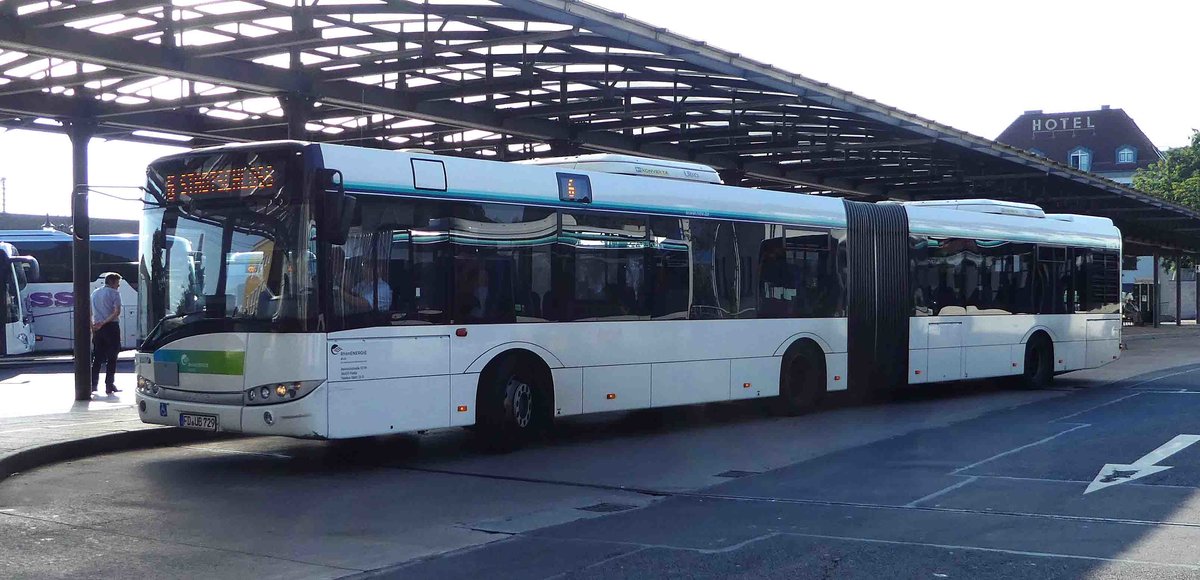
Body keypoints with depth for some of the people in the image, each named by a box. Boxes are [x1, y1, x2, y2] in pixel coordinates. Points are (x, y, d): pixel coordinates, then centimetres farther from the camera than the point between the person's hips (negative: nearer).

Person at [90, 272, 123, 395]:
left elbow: (90, 313, 14)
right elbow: (117, 312, -17)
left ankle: (93, 385, 11)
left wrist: (93, 327, 12)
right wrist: (104, 323, -15)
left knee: (97, 357, 12)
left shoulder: (95, 293, 15)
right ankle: (109, 386, -2)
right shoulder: (114, 293, -6)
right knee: (112, 358, -1)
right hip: (111, 327, -6)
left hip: (97, 328, 6)